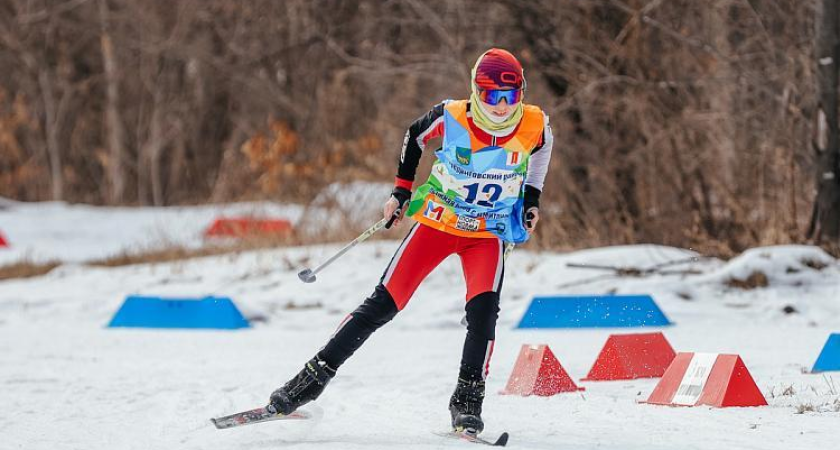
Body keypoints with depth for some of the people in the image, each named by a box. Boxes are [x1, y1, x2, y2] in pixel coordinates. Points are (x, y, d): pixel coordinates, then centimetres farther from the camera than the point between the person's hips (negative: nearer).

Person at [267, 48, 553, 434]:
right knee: (383, 304, -5)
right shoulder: (451, 118, -21)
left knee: (483, 309, -25)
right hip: (437, 221, -1)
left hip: (489, 233, 1)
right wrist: (402, 190, 3)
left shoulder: (534, 125, -17)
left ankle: (468, 400, -13)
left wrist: (532, 199, 7)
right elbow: (415, 136, 3)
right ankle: (314, 377, 3)